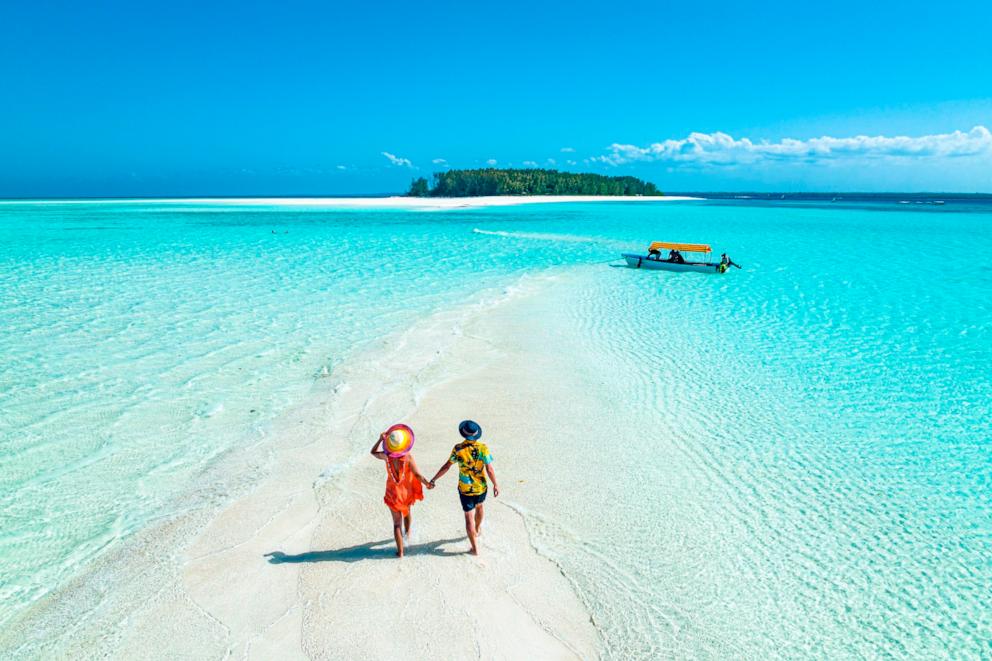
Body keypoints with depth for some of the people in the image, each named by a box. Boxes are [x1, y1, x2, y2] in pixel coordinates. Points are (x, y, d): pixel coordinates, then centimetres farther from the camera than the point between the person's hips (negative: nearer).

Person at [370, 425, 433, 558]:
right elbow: (417, 475, -18)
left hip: (393, 493, 0)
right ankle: (407, 532, 55)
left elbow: (373, 452, 3)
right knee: (407, 511, 32)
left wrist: (380, 439, 1)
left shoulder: (386, 456, -17)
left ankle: (400, 551, 15)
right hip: (407, 492, 0)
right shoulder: (408, 457, -24)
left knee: (397, 522, 11)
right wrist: (427, 484, -4)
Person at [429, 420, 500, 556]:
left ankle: (475, 548, 13)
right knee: (479, 506, 32)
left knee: (469, 517, 8)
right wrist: (495, 484, -3)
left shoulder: (458, 449, -17)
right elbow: (490, 469, -16)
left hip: (465, 489, -2)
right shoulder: (483, 448, -18)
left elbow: (446, 466, -10)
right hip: (481, 487, 2)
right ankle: (478, 530, 54)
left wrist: (434, 479, 1)